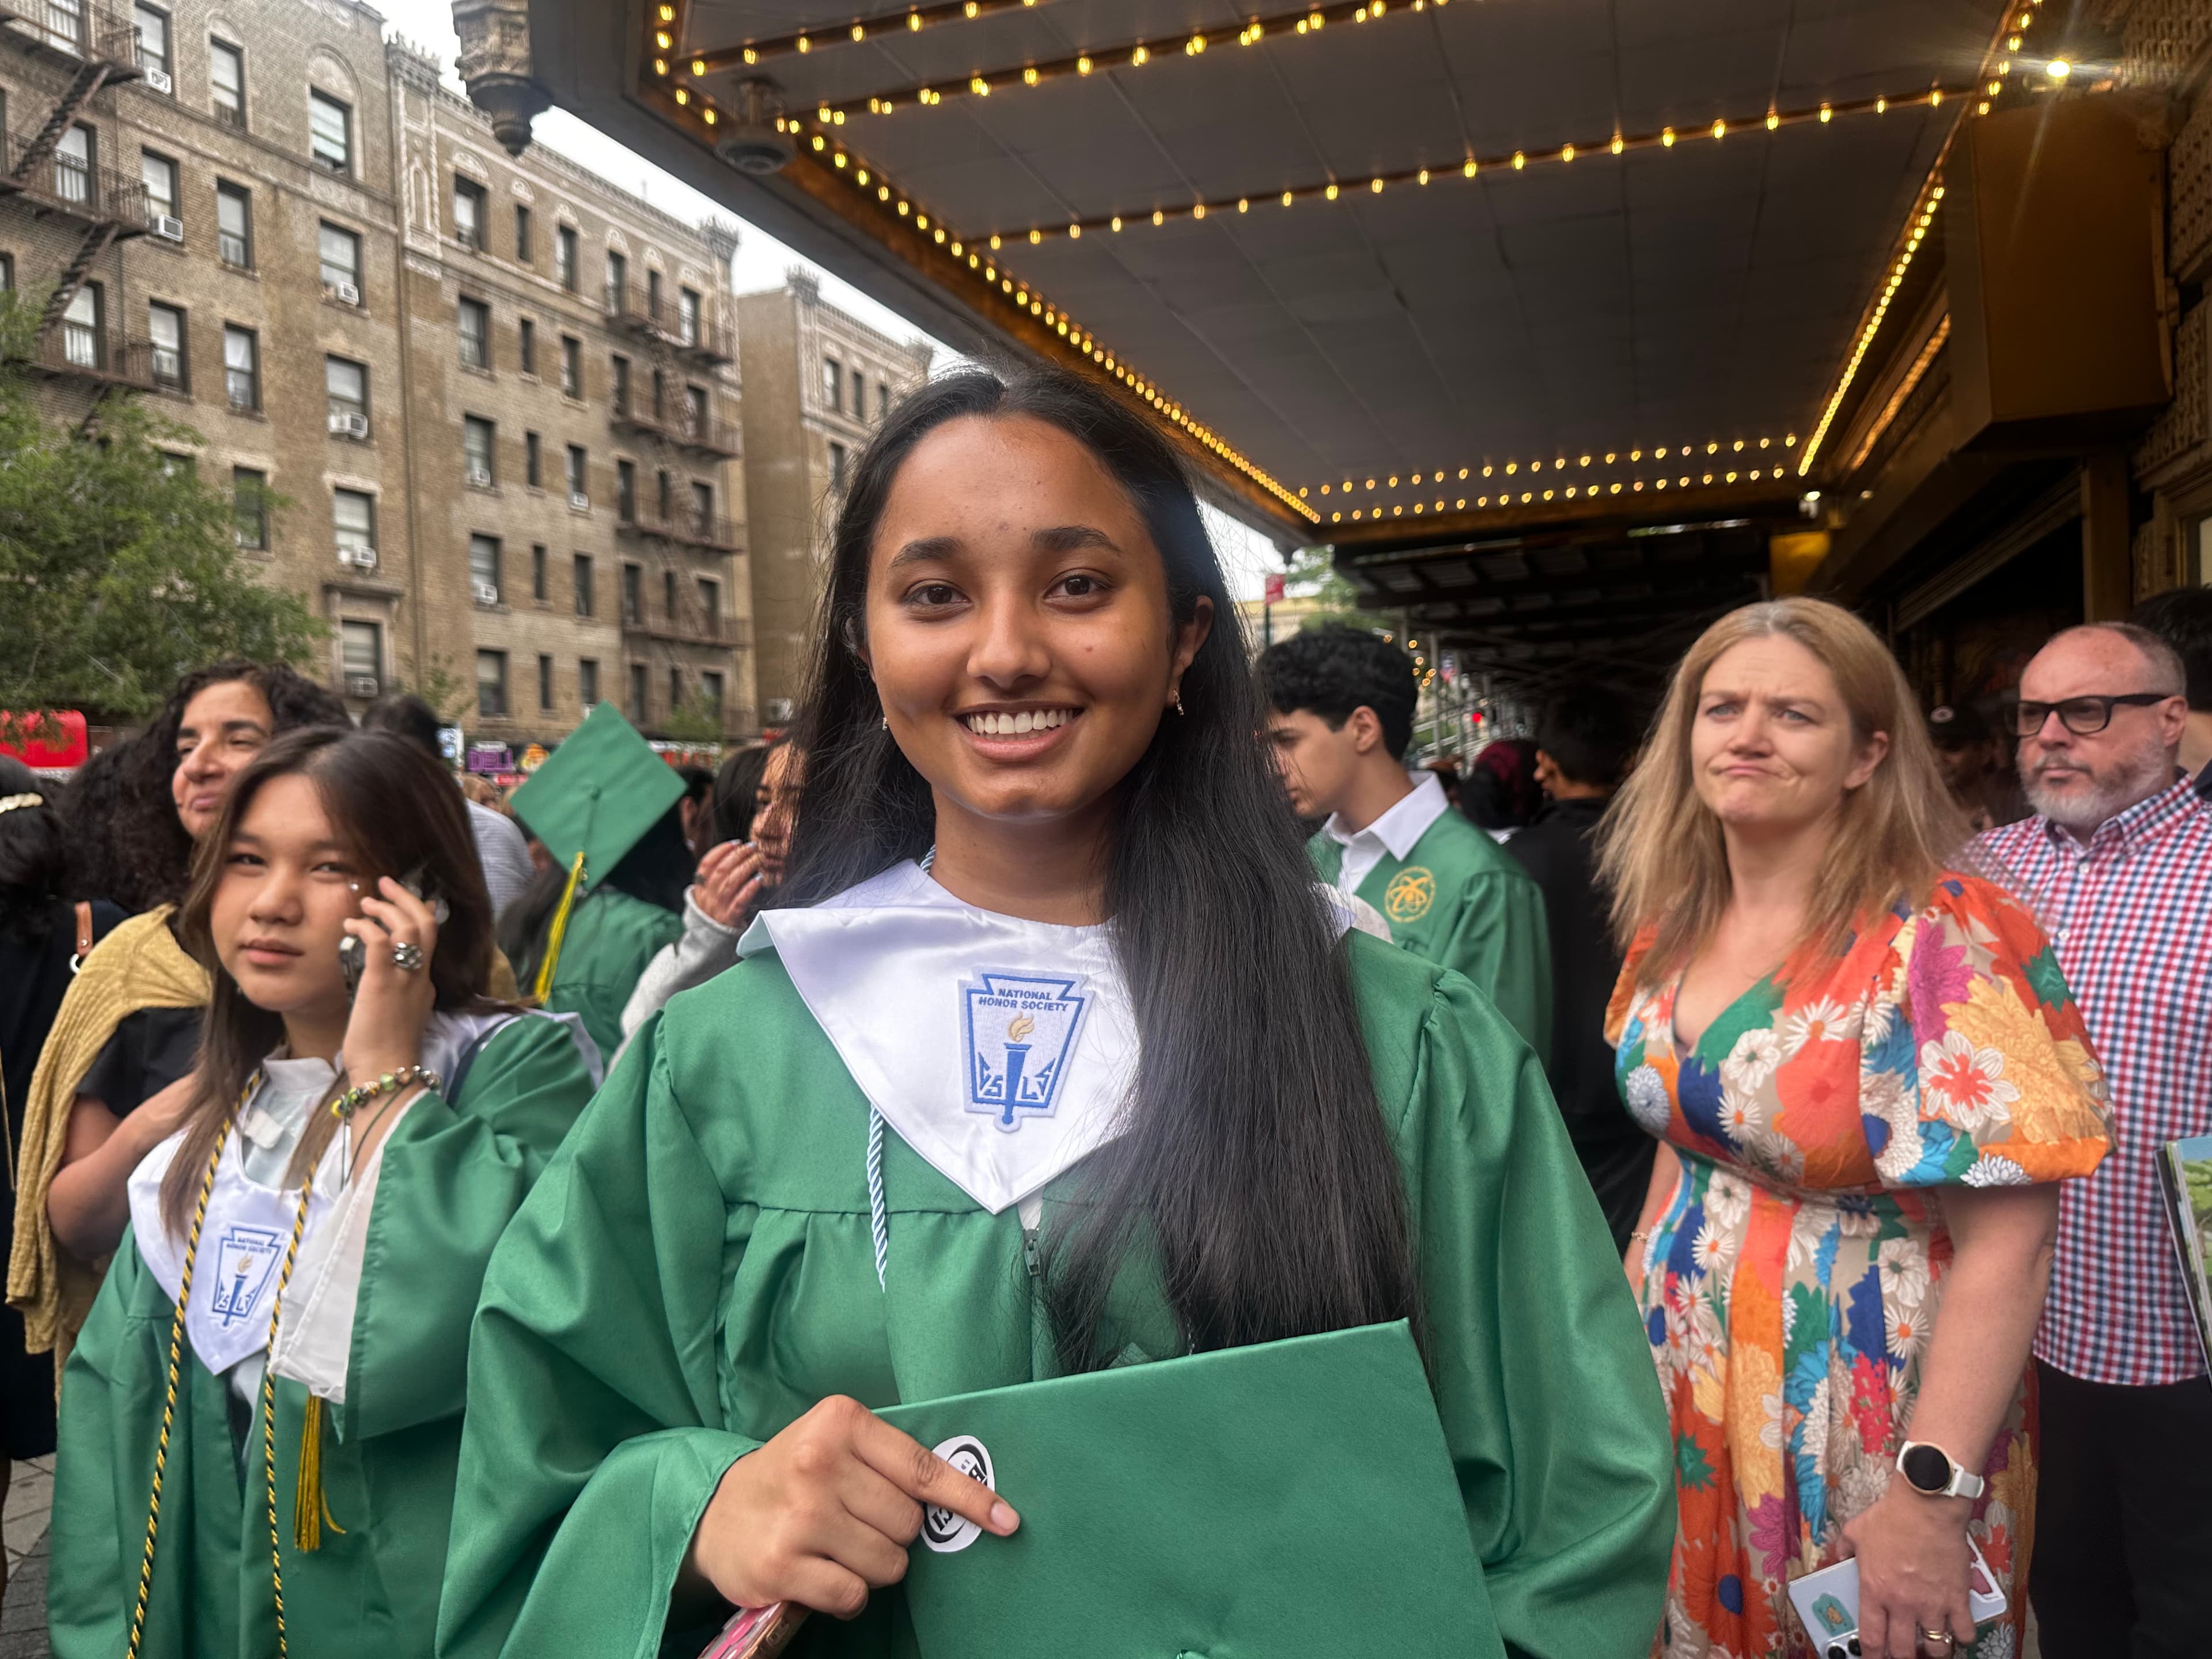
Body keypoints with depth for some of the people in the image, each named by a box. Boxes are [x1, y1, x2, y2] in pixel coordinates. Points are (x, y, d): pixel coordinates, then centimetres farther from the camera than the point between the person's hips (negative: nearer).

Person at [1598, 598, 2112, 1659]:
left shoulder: (1944, 942, -19)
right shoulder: (1670, 931, 1)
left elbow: (2006, 1245, -21)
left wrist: (1931, 1496, -24)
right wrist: (1627, 1329, 11)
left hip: (1860, 1425, -6)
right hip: (1682, 1396, 6)